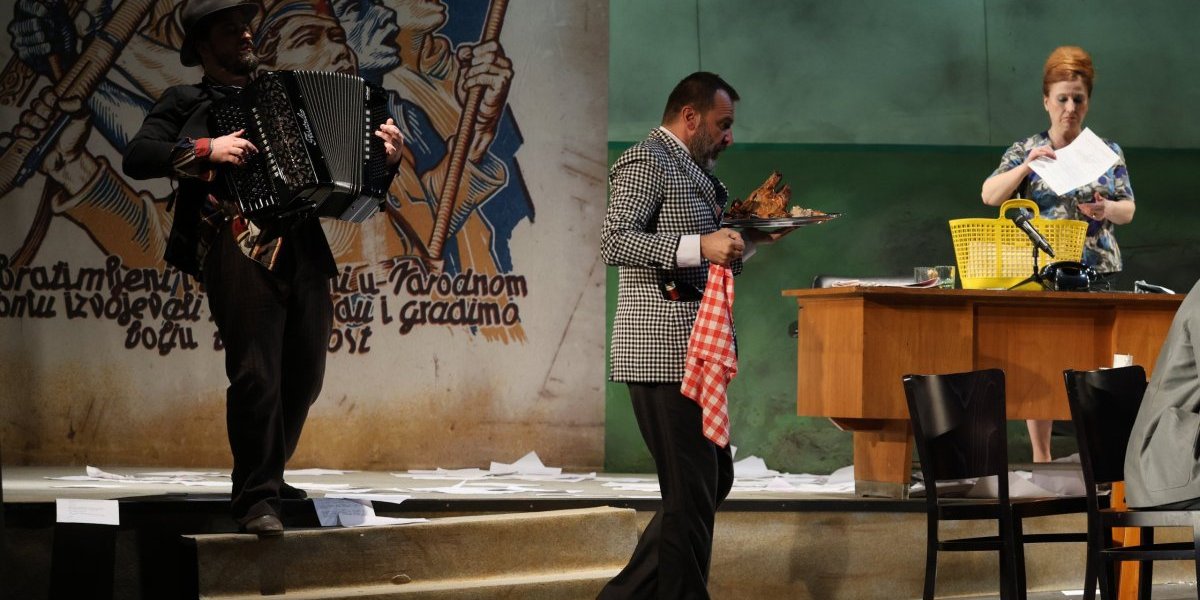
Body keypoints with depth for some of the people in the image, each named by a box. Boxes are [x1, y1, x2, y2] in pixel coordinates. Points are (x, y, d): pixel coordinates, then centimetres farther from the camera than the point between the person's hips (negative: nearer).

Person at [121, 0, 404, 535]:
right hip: (239, 250, -5)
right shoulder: (186, 103, 13)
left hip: (304, 250, 5)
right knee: (256, 374, -15)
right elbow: (136, 158, -2)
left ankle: (268, 476, 25)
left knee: (304, 375, 7)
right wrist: (205, 150, -14)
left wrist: (385, 155, 10)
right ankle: (256, 498, -13)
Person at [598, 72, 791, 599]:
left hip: (695, 352, 10)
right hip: (663, 352, -10)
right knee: (691, 493, -7)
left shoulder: (692, 170, 22)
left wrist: (751, 239, 14)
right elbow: (615, 241, -21)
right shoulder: (647, 161, -8)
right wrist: (698, 246, -28)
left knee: (714, 479, 14)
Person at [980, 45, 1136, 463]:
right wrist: (1027, 166, -17)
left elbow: (1128, 209, 6)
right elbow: (990, 195, -4)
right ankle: (1040, 458, 4)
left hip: (1097, 272, 1)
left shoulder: (1107, 153, 10)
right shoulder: (1025, 151, 7)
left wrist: (1107, 209, -16)